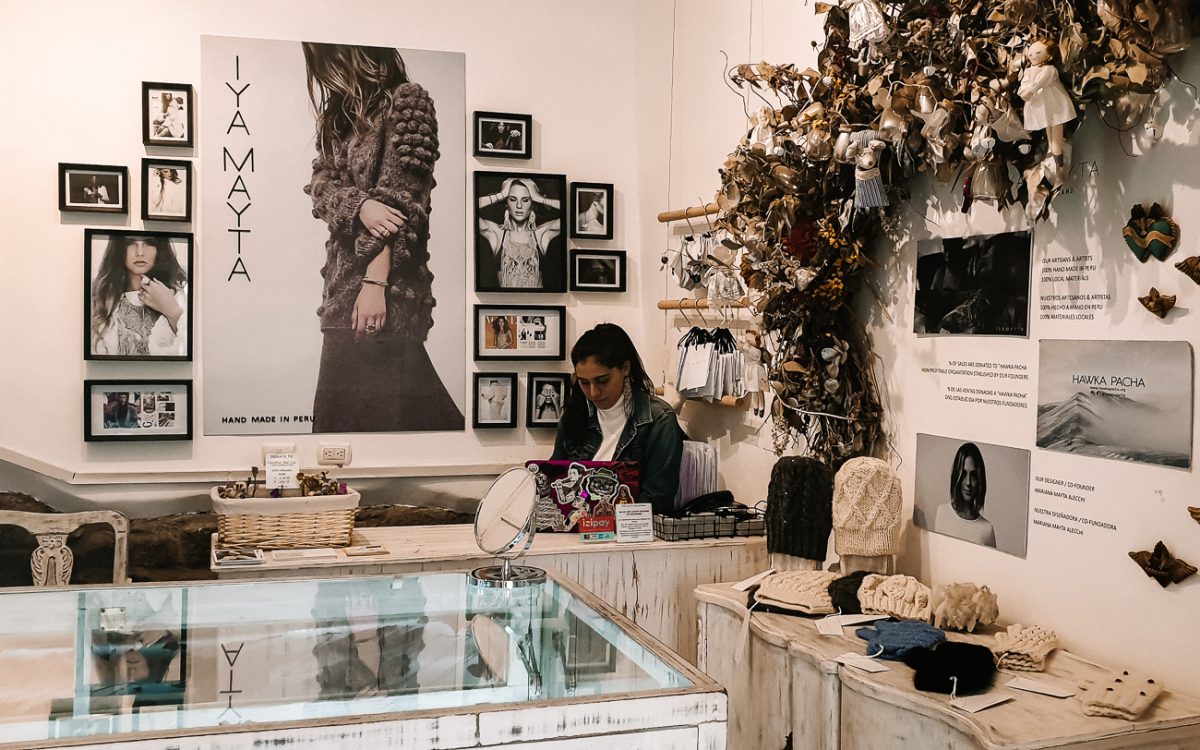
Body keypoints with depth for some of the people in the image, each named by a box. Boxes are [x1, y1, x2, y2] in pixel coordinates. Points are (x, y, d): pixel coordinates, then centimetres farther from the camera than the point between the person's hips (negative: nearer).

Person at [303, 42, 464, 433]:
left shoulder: (407, 101, -8)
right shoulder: (338, 111, 17)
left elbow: (401, 203, -15)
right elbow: (320, 183, 7)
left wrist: (375, 283, -20)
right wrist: (359, 205, -16)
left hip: (385, 278, -8)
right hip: (344, 275, 8)